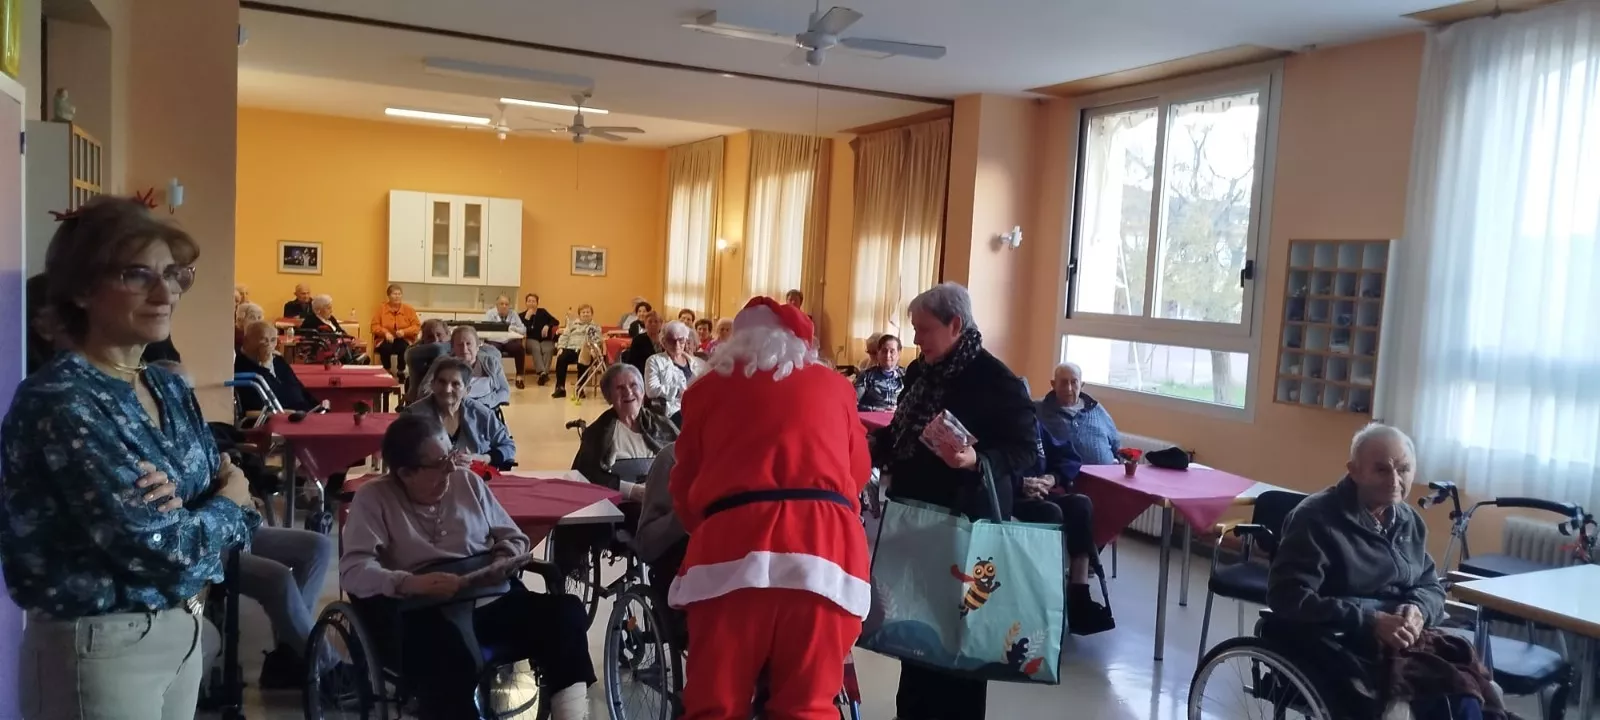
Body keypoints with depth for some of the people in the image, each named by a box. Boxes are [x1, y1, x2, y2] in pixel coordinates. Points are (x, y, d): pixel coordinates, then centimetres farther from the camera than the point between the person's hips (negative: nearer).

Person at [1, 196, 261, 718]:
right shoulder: (58, 402, -21)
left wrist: (182, 501, -16)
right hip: (101, 648, -7)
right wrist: (230, 504, -7)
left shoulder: (171, 389, 4)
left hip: (184, 630, 7)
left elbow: (229, 484, 6)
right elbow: (156, 547, -25)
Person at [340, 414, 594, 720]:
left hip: (490, 600, 4)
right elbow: (353, 569, -11)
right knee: (447, 663, -40)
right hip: (423, 613, -4)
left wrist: (503, 563, -5)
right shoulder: (373, 499, 1)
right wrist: (410, 583, -28)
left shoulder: (468, 481, 12)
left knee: (567, 612, -22)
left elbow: (514, 539, 18)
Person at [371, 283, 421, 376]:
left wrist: (404, 332, -18)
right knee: (385, 347, -34)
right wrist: (385, 332, -18)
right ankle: (386, 371, -8)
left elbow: (417, 326, 0)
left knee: (403, 347, -35)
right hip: (385, 339, 0)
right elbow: (375, 326, 1)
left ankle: (401, 371, -10)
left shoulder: (409, 309, 4)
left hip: (404, 339, 0)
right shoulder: (381, 307, 4)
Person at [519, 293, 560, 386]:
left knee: (548, 350, -33)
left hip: (545, 339, 1)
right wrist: (527, 317, -10)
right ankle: (542, 372, -52)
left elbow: (556, 322, 6)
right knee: (536, 348, -36)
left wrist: (547, 326, -11)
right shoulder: (521, 315, 10)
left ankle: (544, 373, -46)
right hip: (531, 340, -1)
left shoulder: (542, 312, 15)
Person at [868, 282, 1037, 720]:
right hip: (916, 514, 8)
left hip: (967, 522, -7)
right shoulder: (919, 372, 8)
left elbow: (1026, 450, -17)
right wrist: (872, 448, 3)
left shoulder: (995, 380, -15)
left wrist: (977, 462, -32)